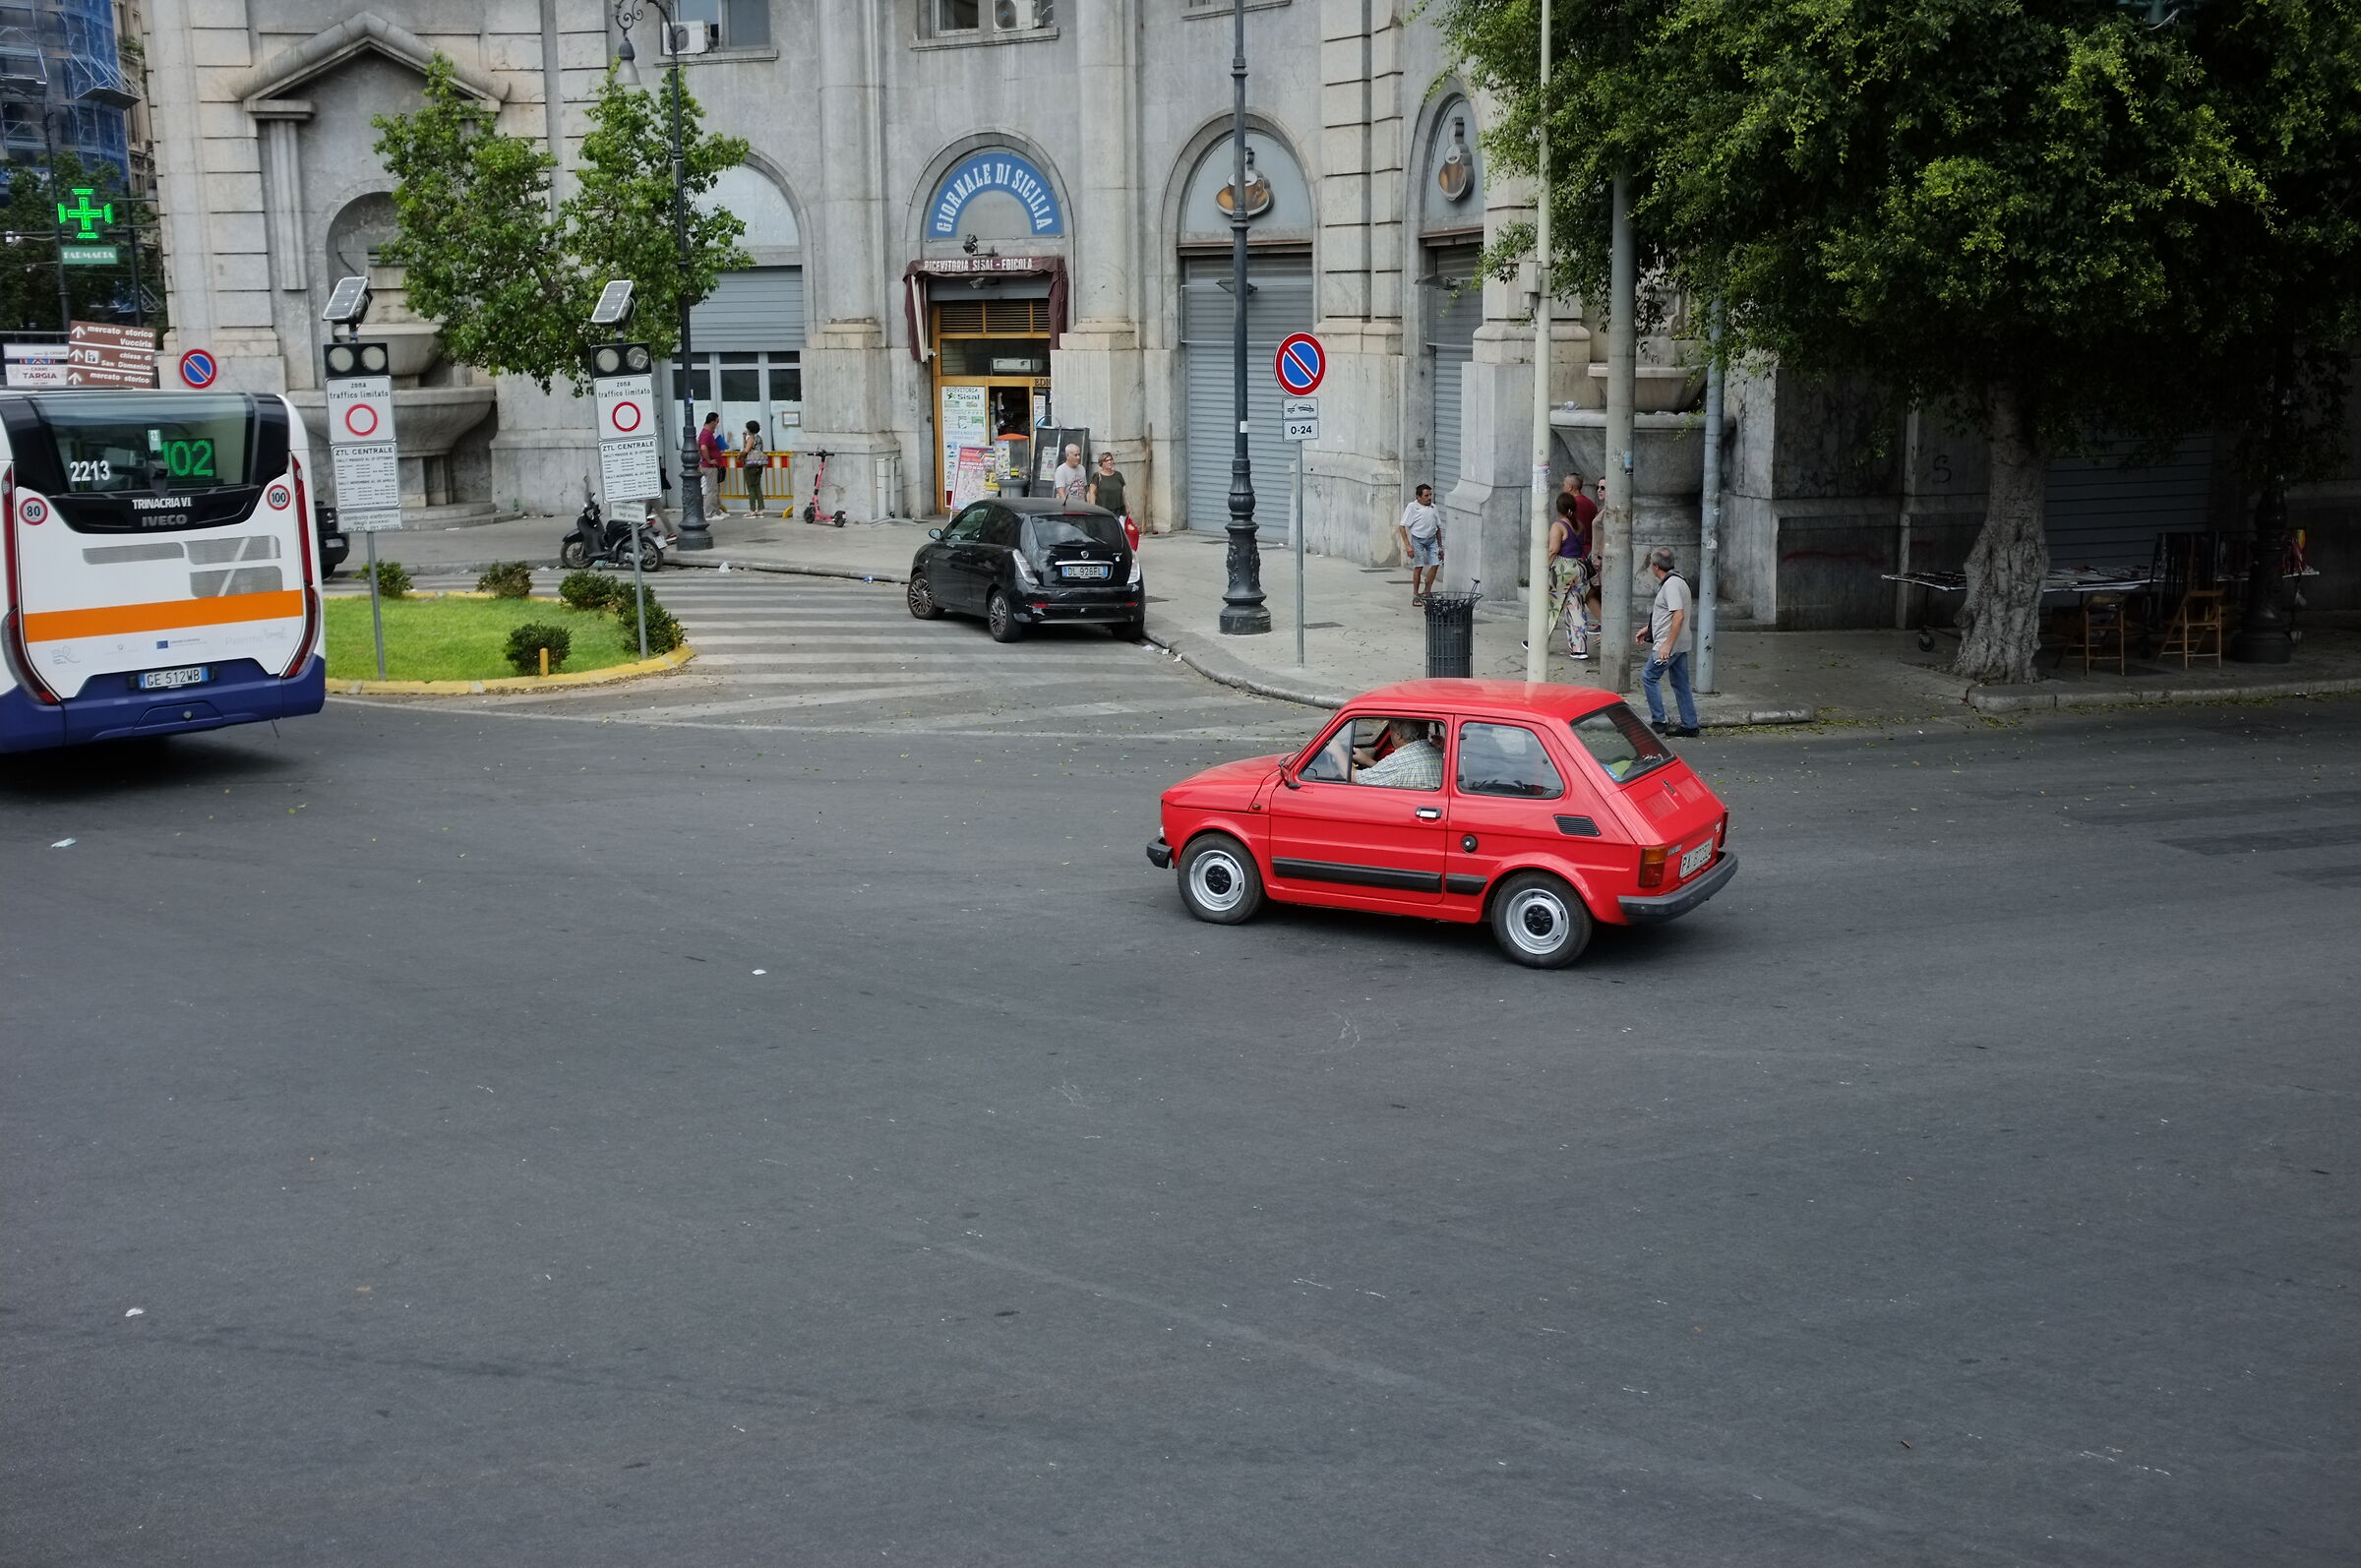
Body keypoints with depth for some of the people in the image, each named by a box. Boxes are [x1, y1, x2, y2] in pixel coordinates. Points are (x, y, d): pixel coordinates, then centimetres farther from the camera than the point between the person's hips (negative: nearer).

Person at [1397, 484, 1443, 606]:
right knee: (1418, 567, -4)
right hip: (1418, 539, -4)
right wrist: (1407, 545, -17)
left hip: (1432, 539, 4)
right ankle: (1416, 595, 7)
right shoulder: (1412, 507, -7)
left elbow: (1438, 528, 15)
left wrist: (1440, 547, 15)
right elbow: (1402, 526, -10)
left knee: (1435, 564, -6)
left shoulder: (1433, 508, 8)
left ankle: (1427, 592, 9)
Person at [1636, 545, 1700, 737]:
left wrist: (1667, 644, -27)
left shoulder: (1671, 584, -18)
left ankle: (1658, 721, -2)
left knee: (1649, 677, -3)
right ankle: (1689, 725, 12)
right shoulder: (1675, 581, 15)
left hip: (1669, 645, -10)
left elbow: (1678, 615, -26)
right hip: (1680, 644, 10)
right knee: (1680, 683, 11)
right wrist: (1647, 630, 31)